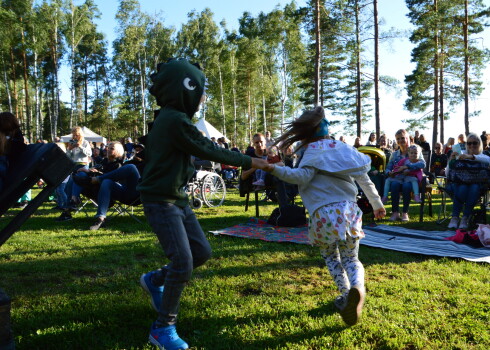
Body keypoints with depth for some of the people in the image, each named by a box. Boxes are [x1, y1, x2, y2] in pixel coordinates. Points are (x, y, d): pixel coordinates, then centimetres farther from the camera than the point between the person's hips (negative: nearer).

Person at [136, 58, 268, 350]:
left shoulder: (169, 118, 12)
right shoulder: (175, 120, -19)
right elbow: (207, 149, -16)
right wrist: (249, 162, -8)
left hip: (177, 199, 10)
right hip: (162, 202, -10)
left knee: (202, 252, 12)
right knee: (183, 263, -10)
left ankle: (155, 280, 31)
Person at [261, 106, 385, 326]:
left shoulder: (314, 151, 1)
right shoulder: (343, 148, 17)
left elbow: (302, 176, -17)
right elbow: (365, 180, 21)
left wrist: (273, 169, -26)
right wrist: (377, 205, 32)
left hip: (324, 214, -4)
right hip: (349, 210, 4)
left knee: (331, 257, 22)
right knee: (351, 259, 16)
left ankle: (346, 294, 10)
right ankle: (357, 288, -13)